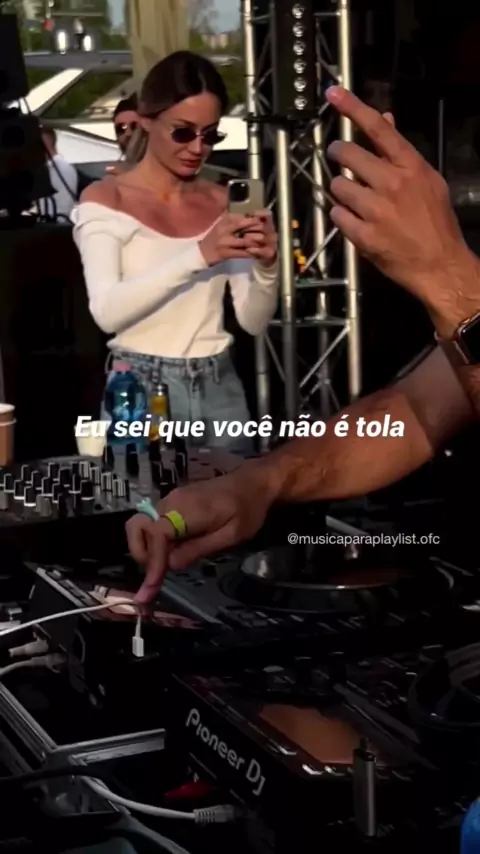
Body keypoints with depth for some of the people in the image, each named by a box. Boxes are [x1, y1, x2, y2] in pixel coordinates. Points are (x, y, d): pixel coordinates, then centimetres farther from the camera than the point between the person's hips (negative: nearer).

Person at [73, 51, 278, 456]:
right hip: (142, 389, -4)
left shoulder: (222, 202, 9)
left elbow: (254, 322, 6)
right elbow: (107, 311, -19)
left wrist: (266, 266, -14)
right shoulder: (105, 199, -4)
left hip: (219, 388, 4)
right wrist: (198, 255, -27)